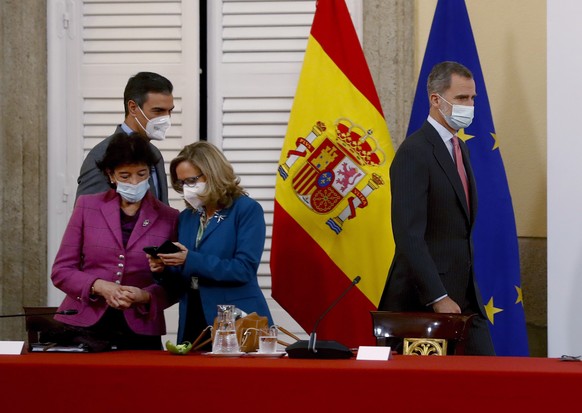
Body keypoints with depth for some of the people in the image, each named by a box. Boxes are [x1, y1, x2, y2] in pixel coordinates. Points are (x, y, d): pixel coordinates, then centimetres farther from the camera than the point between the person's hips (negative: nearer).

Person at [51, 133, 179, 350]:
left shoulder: (169, 218, 3)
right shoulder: (87, 206, 5)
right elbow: (61, 271, 4)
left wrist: (144, 296, -15)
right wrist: (99, 286, -13)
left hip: (139, 332, 0)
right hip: (84, 326, 0)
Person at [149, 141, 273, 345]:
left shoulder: (247, 210, -4)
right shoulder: (186, 217, 13)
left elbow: (244, 269, -16)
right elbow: (182, 283, 15)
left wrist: (191, 261, -21)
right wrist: (164, 270, -6)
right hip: (193, 324, 5)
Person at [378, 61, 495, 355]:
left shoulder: (459, 147, 15)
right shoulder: (414, 153, -14)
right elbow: (409, 235, -21)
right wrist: (437, 298, -24)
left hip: (465, 295, 8)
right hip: (424, 300, -8)